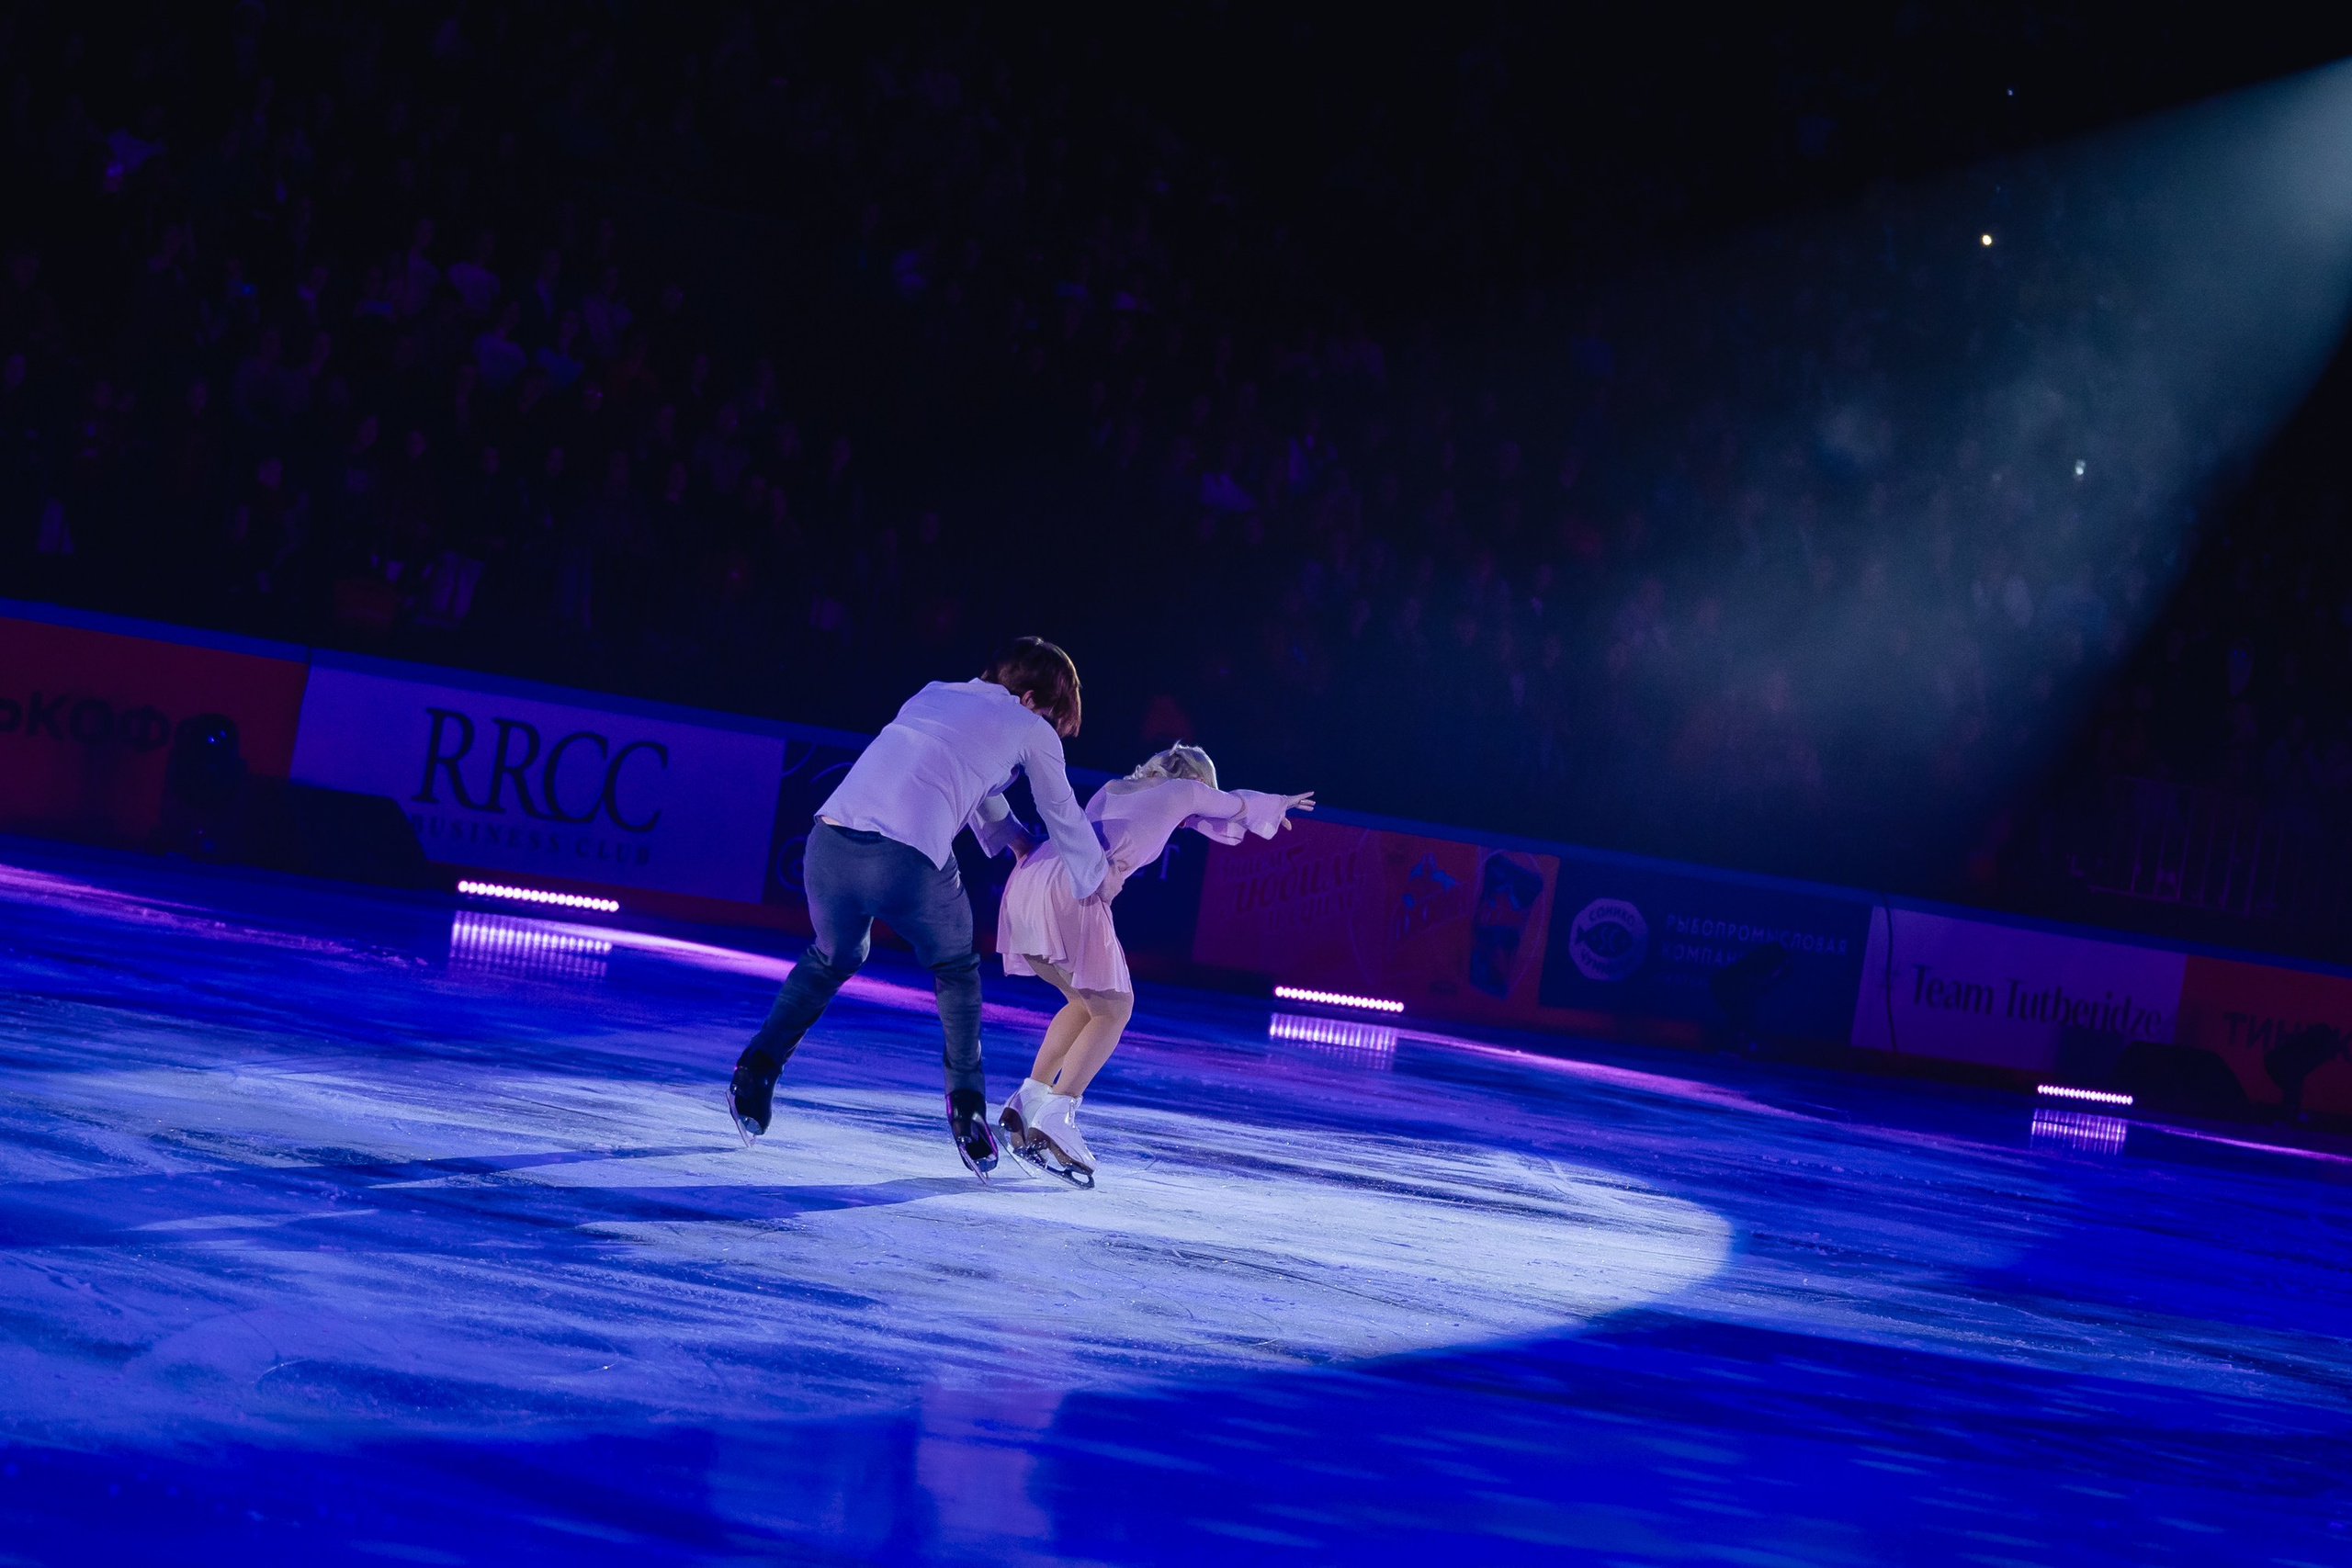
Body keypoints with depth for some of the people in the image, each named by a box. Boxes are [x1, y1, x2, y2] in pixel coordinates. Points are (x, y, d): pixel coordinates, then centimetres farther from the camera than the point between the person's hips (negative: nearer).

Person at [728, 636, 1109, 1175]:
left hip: (829, 843, 4)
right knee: (957, 971, 25)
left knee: (832, 959, 31)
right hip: (910, 862, -4)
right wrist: (1092, 881, 46)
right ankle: (966, 1108, 17)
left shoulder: (932, 695, 28)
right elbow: (1064, 819, 28)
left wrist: (1013, 838, 58)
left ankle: (759, 1065, 13)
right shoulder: (1030, 731, 14)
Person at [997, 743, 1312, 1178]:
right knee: (1113, 1011, 5)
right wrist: (1278, 804, 60)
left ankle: (1031, 1098, 9)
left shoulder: (1115, 789, 34)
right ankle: (1055, 1115, -13)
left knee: (1087, 1002, 23)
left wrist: (1265, 813, 63)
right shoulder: (1182, 790, 18)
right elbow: (1238, 806, 38)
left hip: (1025, 881, 7)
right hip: (1072, 891, -7)